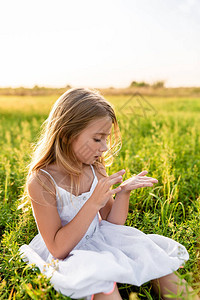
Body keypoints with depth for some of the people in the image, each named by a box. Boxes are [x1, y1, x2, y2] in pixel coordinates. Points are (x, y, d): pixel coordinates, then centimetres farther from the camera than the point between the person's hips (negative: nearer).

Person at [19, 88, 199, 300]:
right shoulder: (41, 181, -20)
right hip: (69, 257, -5)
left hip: (101, 244, 6)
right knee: (101, 279, -35)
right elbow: (58, 250, -21)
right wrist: (93, 203, -30)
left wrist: (124, 192, -15)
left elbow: (112, 225, 4)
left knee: (155, 255, -8)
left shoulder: (95, 168, -3)